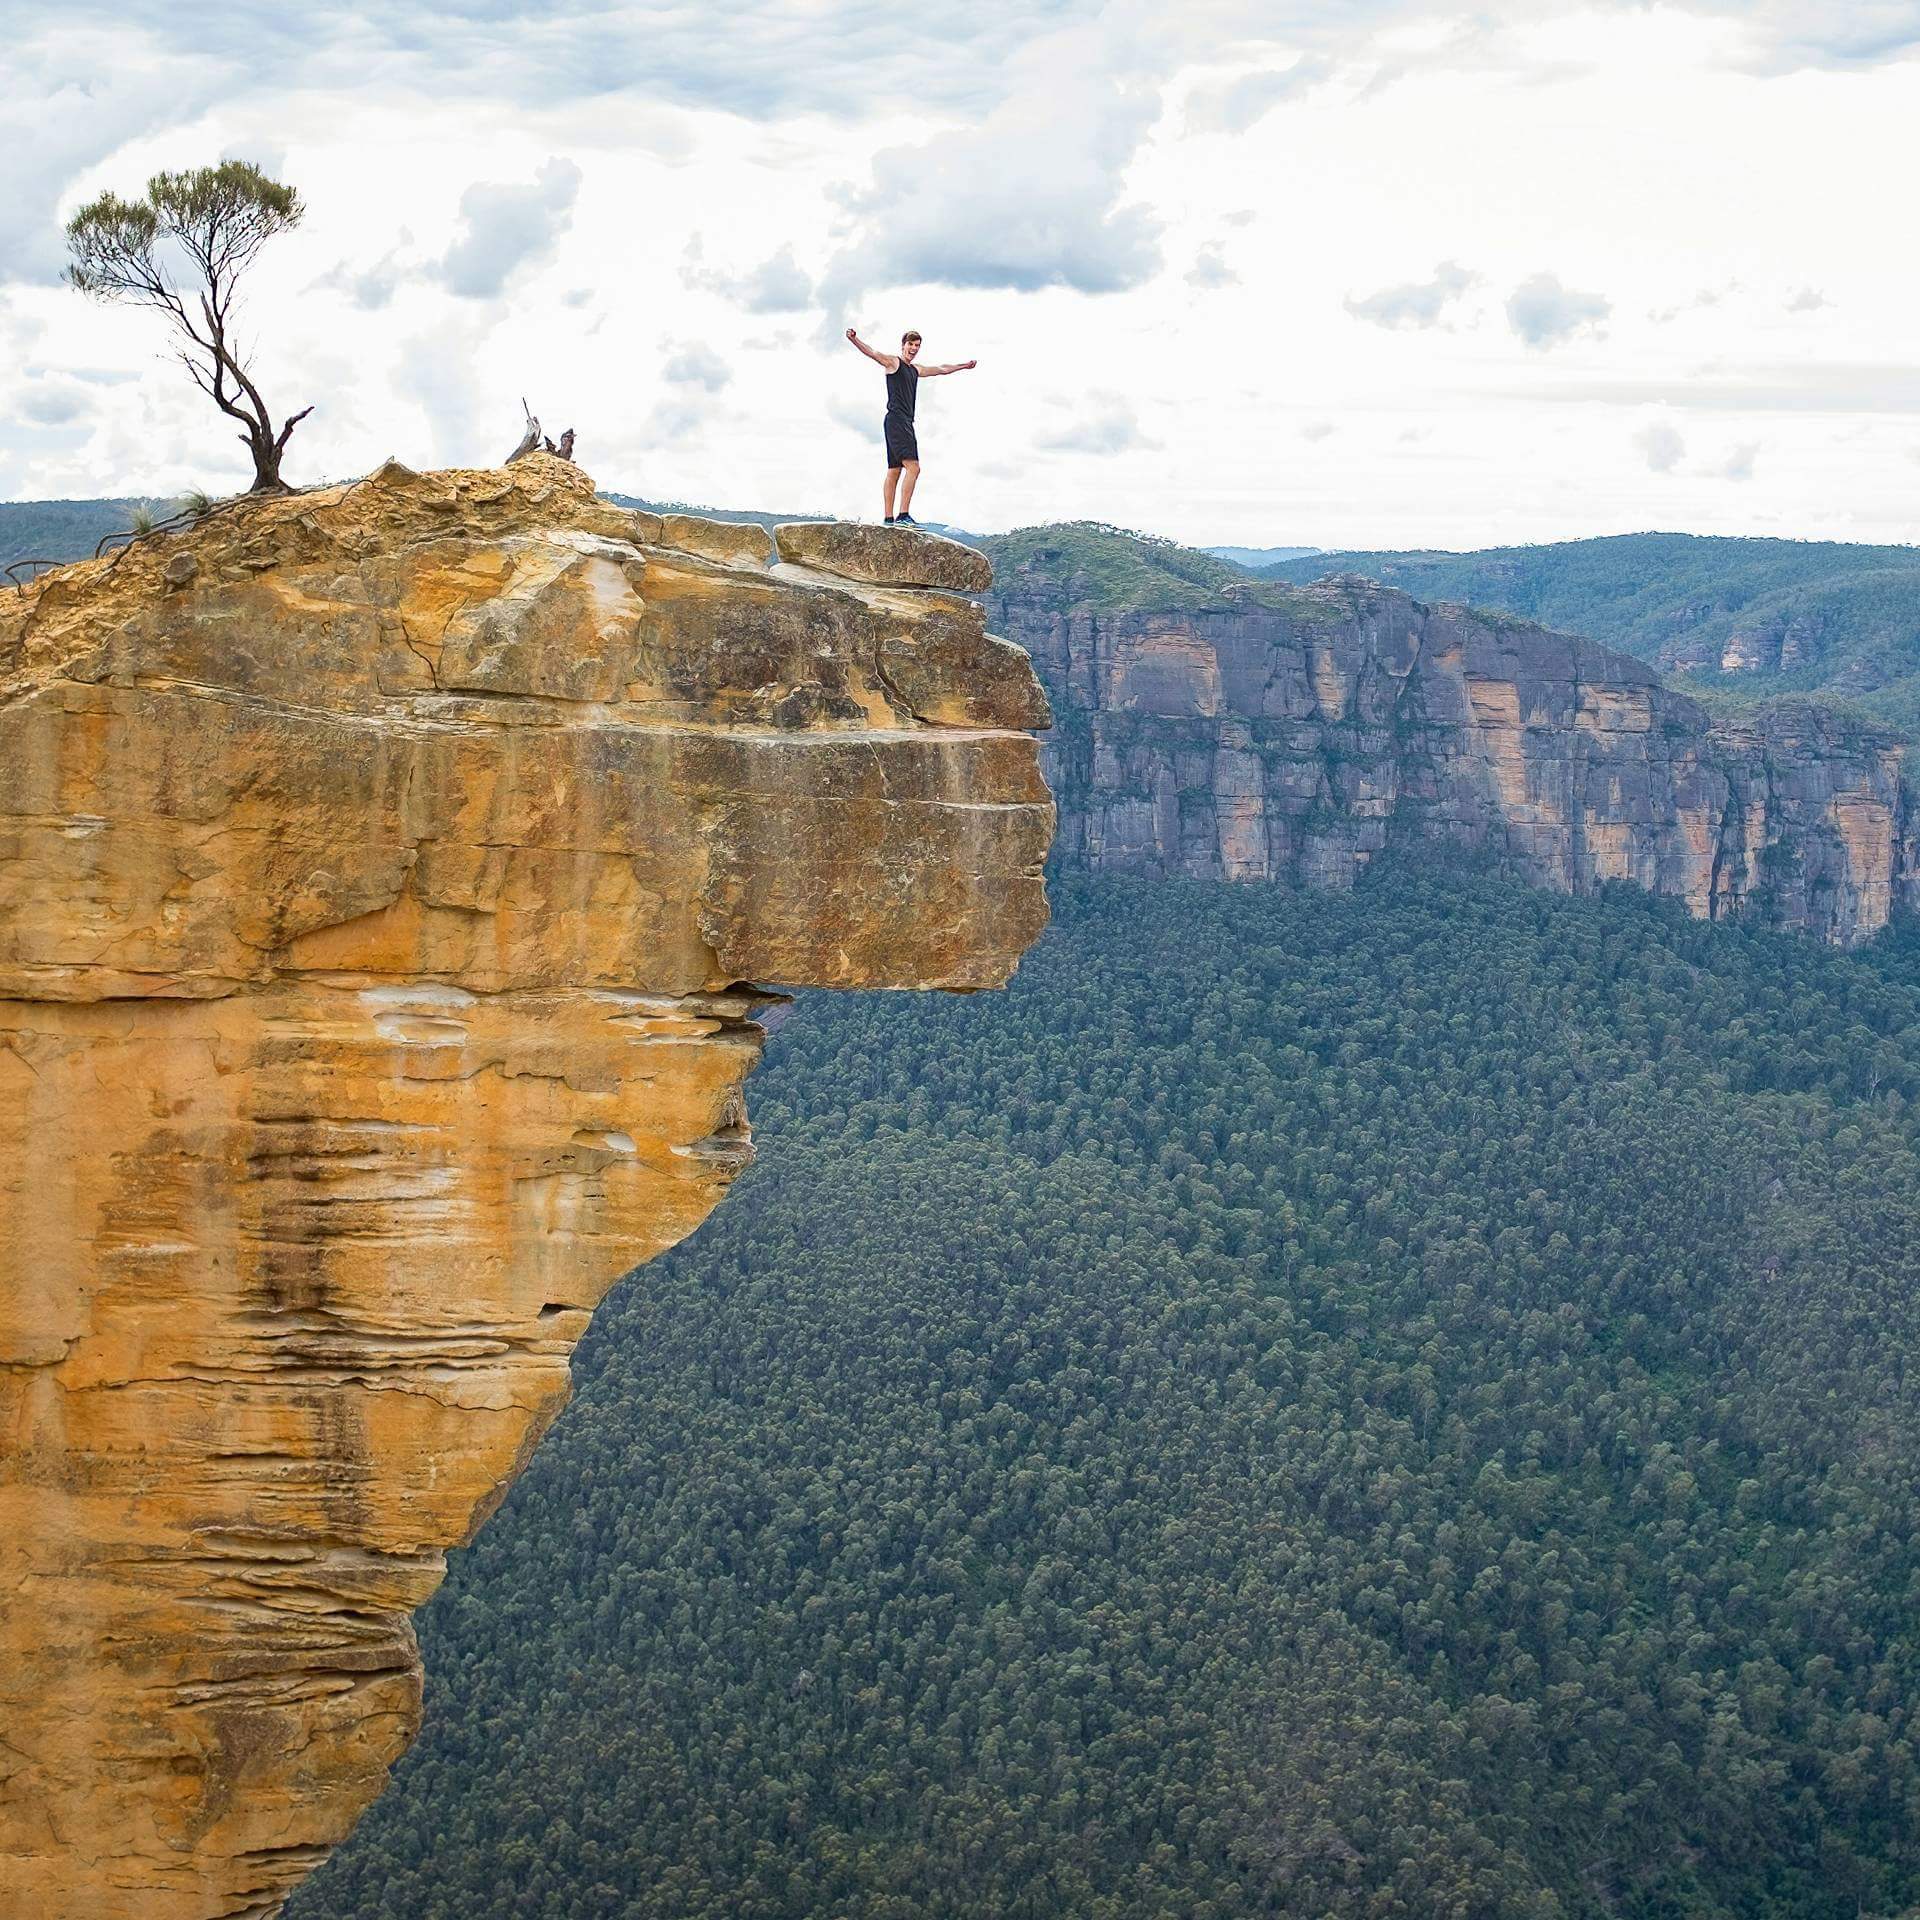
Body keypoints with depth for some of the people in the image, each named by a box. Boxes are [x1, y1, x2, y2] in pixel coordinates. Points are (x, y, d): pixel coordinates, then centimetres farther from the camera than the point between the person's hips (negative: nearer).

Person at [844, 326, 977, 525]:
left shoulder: (916, 370, 23)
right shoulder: (893, 362, 0)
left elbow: (941, 370, 37)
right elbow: (871, 353, -15)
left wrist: (963, 366, 48)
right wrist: (854, 340, -33)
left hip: (905, 423, 9)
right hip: (896, 420, -9)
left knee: (894, 471, 6)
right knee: (913, 467, -19)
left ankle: (889, 519, 4)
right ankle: (903, 515, -25)